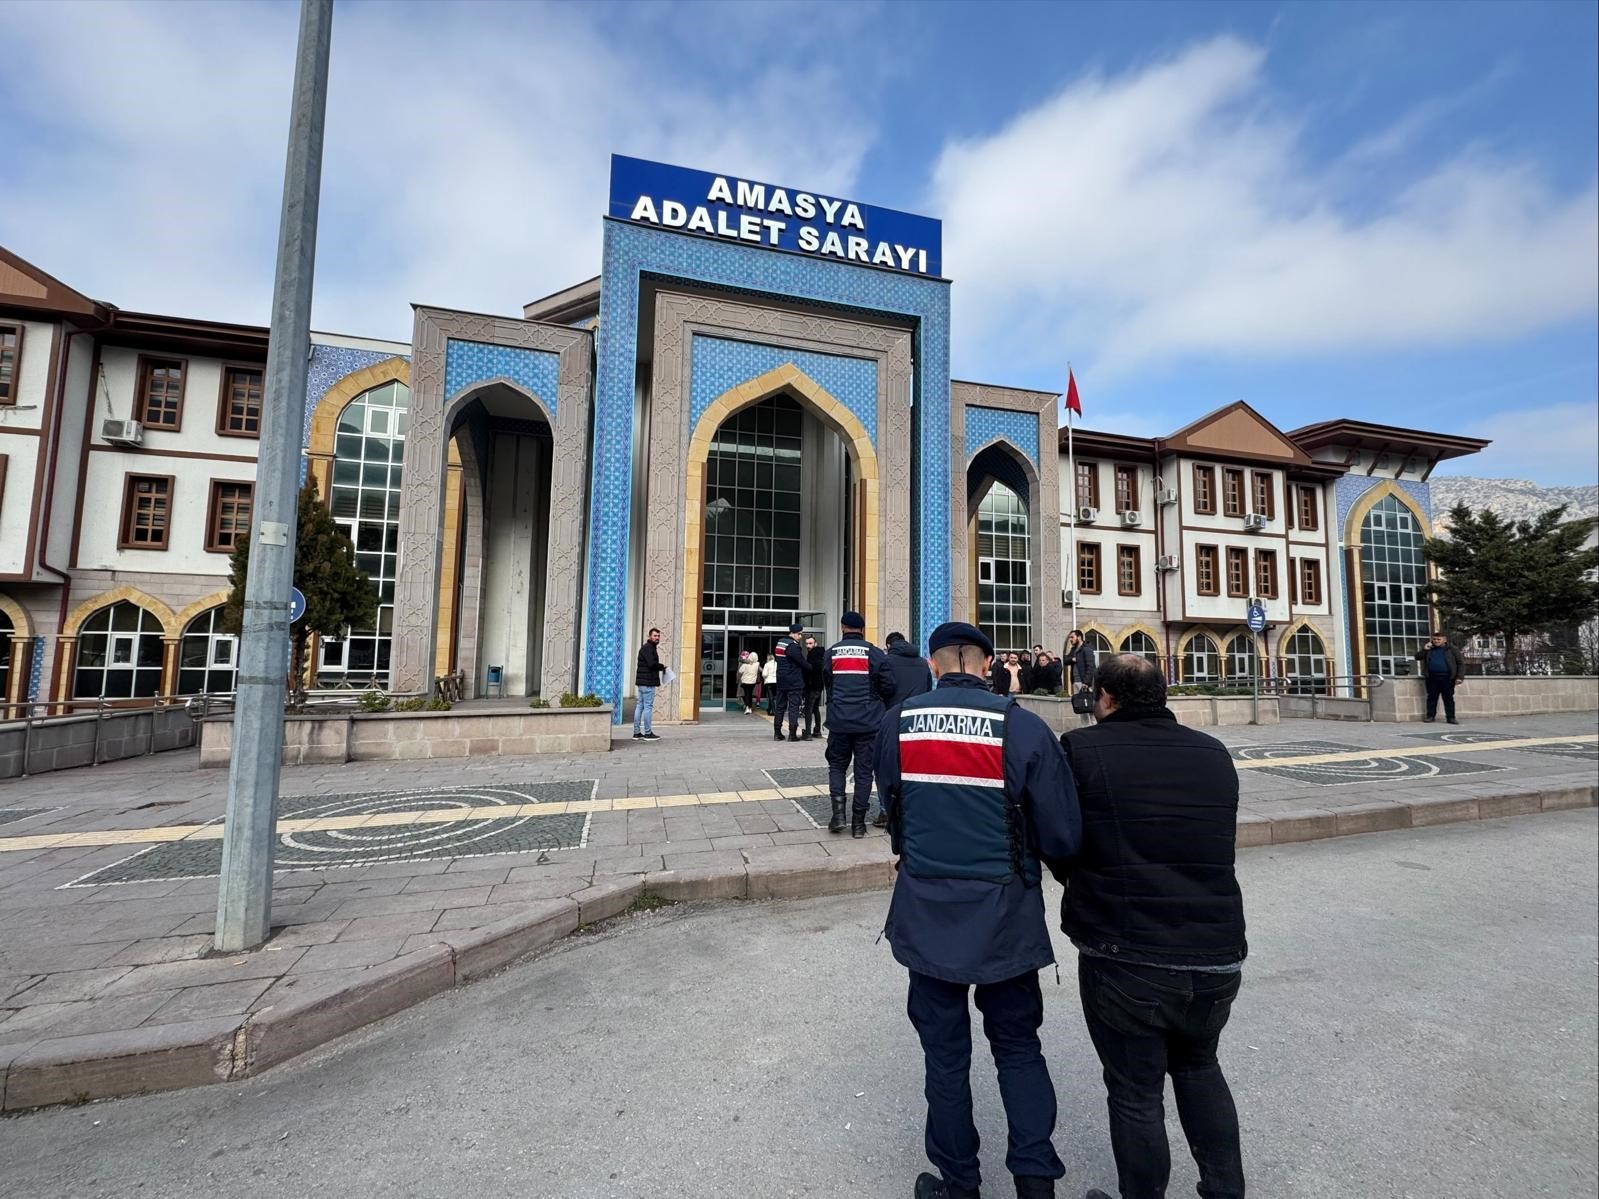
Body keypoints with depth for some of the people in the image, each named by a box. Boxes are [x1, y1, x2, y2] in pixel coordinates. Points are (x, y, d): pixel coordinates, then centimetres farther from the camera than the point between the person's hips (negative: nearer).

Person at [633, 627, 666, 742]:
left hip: (642, 682, 10)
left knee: (640, 706, 11)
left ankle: (637, 732, 15)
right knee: (648, 707, -5)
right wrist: (662, 667, -6)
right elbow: (652, 664, -21)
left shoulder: (650, 647, 21)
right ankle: (647, 733, 0)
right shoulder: (648, 648, -11)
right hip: (648, 682, -10)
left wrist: (659, 667, 3)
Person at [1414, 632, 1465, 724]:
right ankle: (1430, 716, 11)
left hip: (1447, 678, -2)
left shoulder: (1452, 650, 3)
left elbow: (1461, 663, 2)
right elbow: (1417, 657, 10)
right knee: (1432, 697, 6)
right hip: (1432, 678, 2)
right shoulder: (1428, 649, 12)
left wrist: (1459, 677, -6)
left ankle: (1450, 717, 6)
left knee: (1448, 698, 2)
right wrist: (1424, 649, -6)